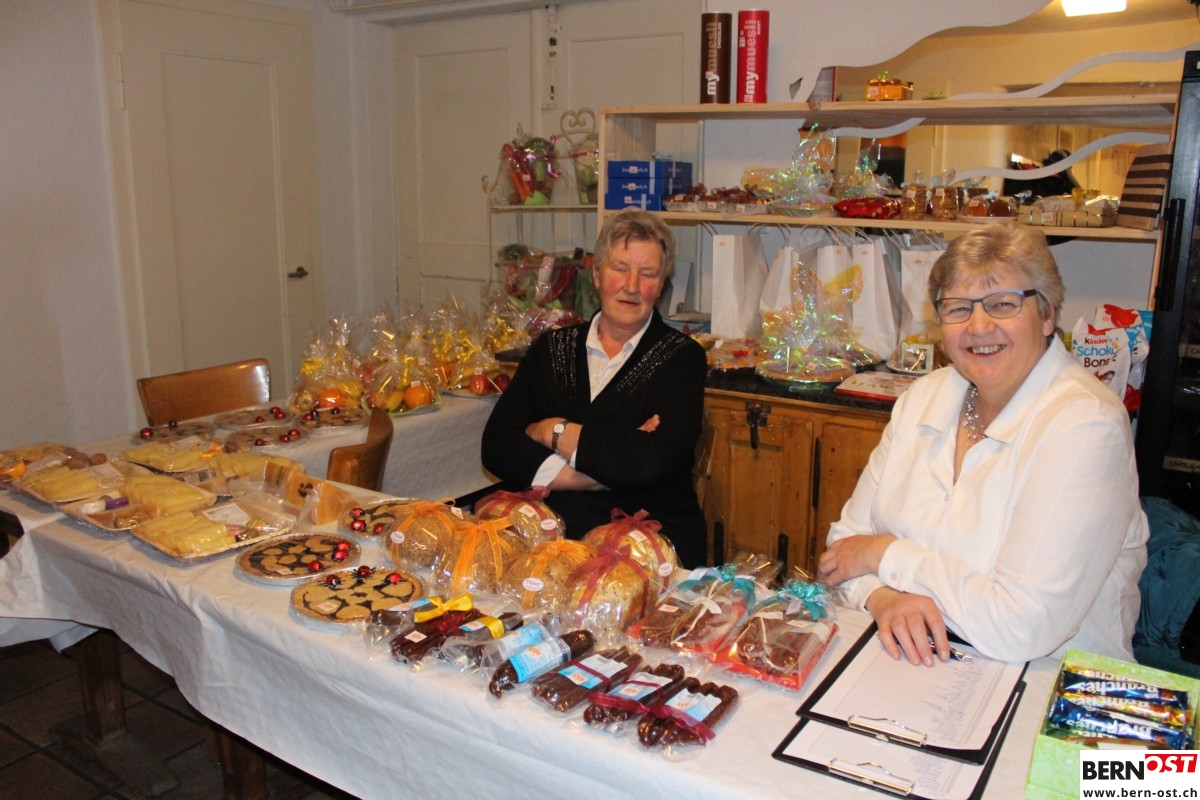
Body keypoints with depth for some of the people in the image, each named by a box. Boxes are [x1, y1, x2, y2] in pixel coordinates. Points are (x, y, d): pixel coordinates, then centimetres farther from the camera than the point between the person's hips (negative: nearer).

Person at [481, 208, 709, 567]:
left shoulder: (681, 357, 2)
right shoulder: (552, 348, 12)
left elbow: (657, 460, -15)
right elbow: (496, 446, 0)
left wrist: (555, 433, -6)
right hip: (549, 533, 3)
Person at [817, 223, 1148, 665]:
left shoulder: (1084, 426, -16)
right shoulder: (924, 396, 4)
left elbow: (1023, 627, -23)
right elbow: (850, 534, 4)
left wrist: (887, 554, -14)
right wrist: (884, 598, -17)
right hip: (907, 667, 4)